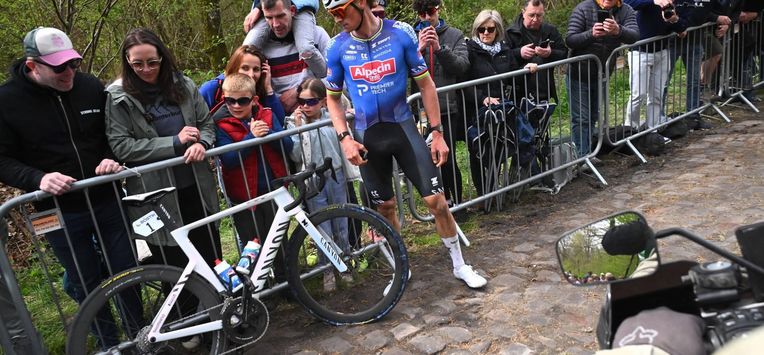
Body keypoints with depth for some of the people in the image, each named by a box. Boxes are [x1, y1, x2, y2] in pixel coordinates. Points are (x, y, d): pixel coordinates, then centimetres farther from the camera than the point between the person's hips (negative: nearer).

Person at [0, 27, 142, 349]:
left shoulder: (90, 86, -4)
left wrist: (111, 159, -10)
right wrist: (38, 179, -23)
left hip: (107, 200, 2)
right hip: (59, 210, -2)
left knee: (127, 273, 12)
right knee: (87, 284, 10)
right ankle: (108, 342, 32)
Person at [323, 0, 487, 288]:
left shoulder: (400, 33, -9)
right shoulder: (337, 47, -4)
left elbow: (425, 84, -2)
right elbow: (332, 98, 7)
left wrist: (437, 133, -3)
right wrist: (344, 138, -7)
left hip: (403, 127, -1)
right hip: (367, 136, 2)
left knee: (435, 200, -4)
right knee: (385, 207, 11)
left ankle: (459, 265, 17)